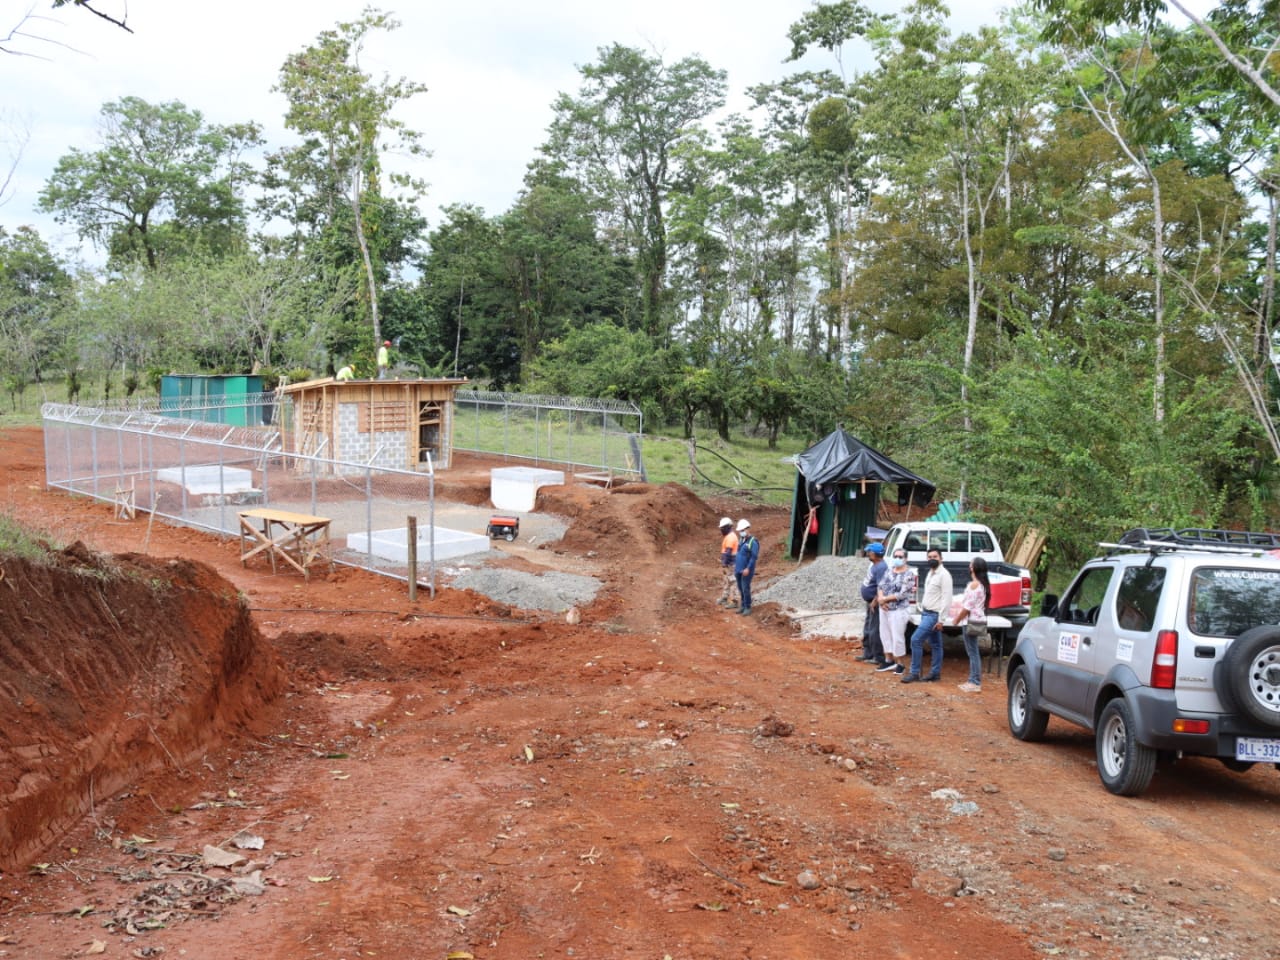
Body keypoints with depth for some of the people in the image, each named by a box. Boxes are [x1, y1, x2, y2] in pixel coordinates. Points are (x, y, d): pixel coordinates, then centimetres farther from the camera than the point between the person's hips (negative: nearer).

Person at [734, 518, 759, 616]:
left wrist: (748, 568, -21)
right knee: (740, 589, 12)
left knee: (745, 589, -7)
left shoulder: (753, 542, -13)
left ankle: (748, 608, 1)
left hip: (746, 570, -8)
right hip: (738, 570, 8)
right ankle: (743, 606, 21)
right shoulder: (741, 540, 12)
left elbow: (754, 557, -17)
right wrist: (735, 565, 17)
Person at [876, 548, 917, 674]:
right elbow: (881, 587, 8)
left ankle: (899, 664, 9)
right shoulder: (889, 571, 11)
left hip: (899, 610, -7)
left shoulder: (909, 574, -10)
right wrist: (880, 599, -12)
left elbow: (903, 594, -15)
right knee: (885, 635, 12)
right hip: (884, 609, 7)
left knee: (897, 637, -3)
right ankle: (889, 661, 24)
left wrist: (885, 599, -11)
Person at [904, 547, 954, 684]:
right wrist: (922, 611, 17)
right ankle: (935, 673, 17)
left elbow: (946, 599, -19)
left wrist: (941, 619, -20)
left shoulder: (944, 575, -15)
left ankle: (914, 673, -5)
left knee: (916, 640, -11)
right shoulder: (930, 573, 14)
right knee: (935, 645, 13)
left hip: (934, 615, -9)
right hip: (926, 613, 9)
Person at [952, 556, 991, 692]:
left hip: (972, 621, -9)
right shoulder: (983, 584, 11)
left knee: (973, 652, -5)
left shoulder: (974, 584, -16)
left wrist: (957, 619, -5)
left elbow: (967, 607, -17)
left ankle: (975, 683, -3)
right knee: (973, 652, 13)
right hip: (978, 620, 9)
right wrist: (959, 612, 16)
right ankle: (973, 680, 18)